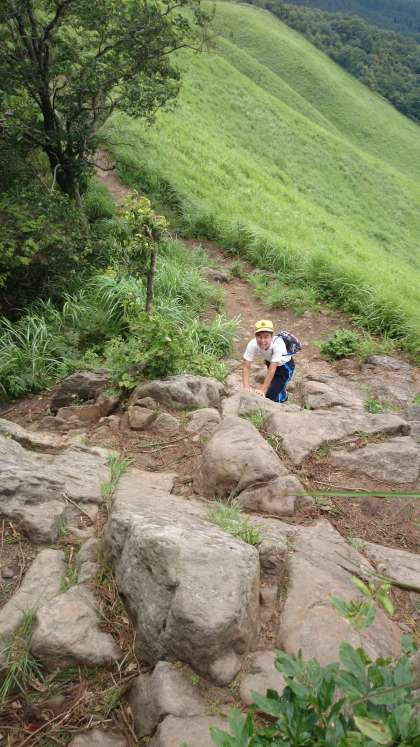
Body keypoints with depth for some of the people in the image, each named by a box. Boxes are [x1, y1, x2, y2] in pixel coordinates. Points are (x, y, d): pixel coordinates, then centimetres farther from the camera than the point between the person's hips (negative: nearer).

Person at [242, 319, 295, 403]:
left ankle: (282, 396, 21)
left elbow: (272, 369, -41)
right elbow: (246, 367, -30)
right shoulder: (252, 344, -31)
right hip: (270, 362, 4)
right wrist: (246, 387, -44)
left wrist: (263, 389, -44)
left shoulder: (278, 343, -41)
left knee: (272, 394, -12)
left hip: (285, 365, -4)